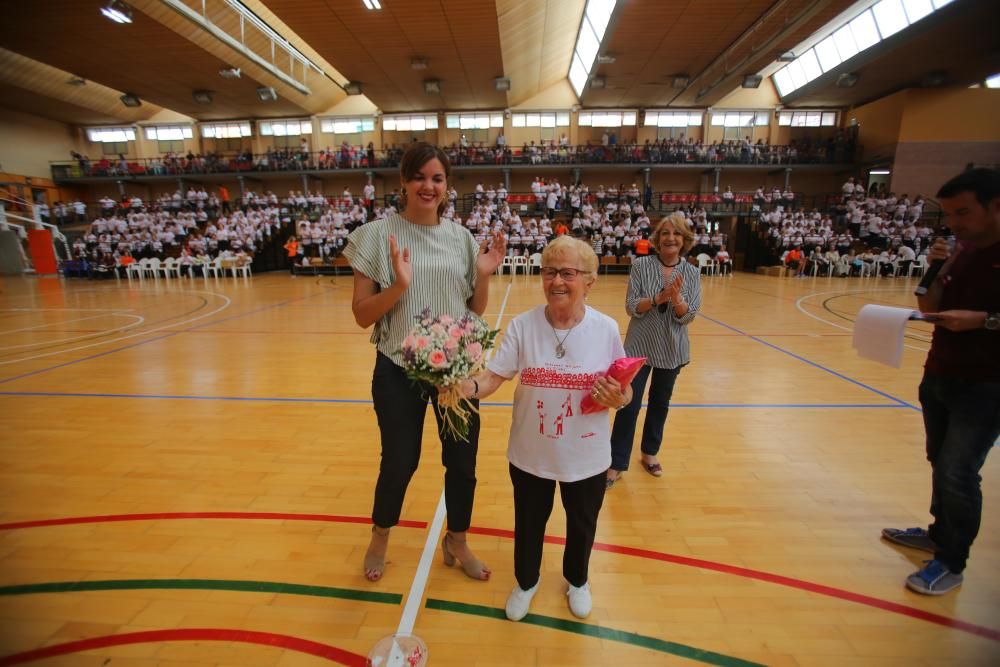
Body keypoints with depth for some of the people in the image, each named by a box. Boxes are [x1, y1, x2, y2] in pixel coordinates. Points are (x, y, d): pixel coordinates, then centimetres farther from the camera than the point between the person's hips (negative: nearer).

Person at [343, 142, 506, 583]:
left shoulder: (461, 238, 2)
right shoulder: (378, 235, -7)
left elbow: (476, 310, 7)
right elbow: (362, 315, -9)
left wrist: (484, 276, -11)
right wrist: (399, 285, -25)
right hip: (399, 369, -3)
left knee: (462, 460, 13)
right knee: (400, 462, 13)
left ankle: (456, 543, 41)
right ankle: (379, 539, 44)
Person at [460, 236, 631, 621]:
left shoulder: (606, 329, -12)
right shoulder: (522, 326, -13)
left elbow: (623, 390, -2)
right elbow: (495, 376, -14)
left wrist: (618, 399, -24)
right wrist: (467, 387, -34)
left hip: (586, 456, 1)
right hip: (530, 453, 0)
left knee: (582, 524, 26)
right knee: (529, 523, 22)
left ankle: (577, 581, 58)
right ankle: (526, 582, 54)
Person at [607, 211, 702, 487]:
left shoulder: (692, 273, -2)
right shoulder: (641, 265, -8)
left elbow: (688, 316, -8)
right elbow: (631, 307, -12)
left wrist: (676, 298, -27)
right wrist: (659, 298, -27)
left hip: (672, 350, 3)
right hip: (639, 346, -3)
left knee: (660, 403, 17)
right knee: (629, 405, -1)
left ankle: (650, 452, 38)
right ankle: (616, 463, 12)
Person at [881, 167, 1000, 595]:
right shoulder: (962, 251, 7)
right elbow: (929, 308, 7)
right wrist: (937, 270, -7)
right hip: (939, 376, 7)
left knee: (958, 472, -5)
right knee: (941, 462, 16)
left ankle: (951, 563, 10)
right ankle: (939, 533, 32)